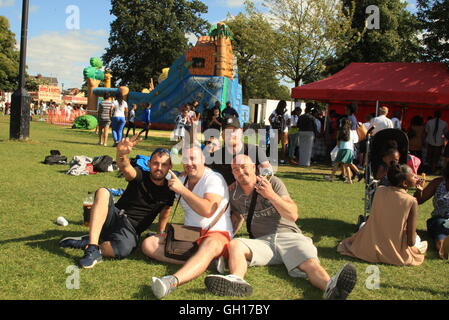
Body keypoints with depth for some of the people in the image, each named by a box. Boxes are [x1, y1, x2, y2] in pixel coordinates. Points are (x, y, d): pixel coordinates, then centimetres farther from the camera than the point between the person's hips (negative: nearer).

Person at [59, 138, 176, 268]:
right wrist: (121, 153, -50)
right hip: (114, 217, 1)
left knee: (123, 249, -39)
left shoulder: (168, 191, 4)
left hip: (130, 229, 0)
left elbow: (164, 214, 22)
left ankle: (85, 243, -13)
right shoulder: (140, 177, -4)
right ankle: (93, 246, -36)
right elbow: (125, 168, -28)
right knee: (103, 192, -31)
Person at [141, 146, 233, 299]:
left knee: (209, 247, -43)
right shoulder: (182, 180, 13)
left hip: (217, 233, -7)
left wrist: (182, 190, -22)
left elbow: (208, 210, -25)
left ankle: (173, 281, -70)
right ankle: (199, 262, -29)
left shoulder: (214, 179, -8)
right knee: (148, 244, -13)